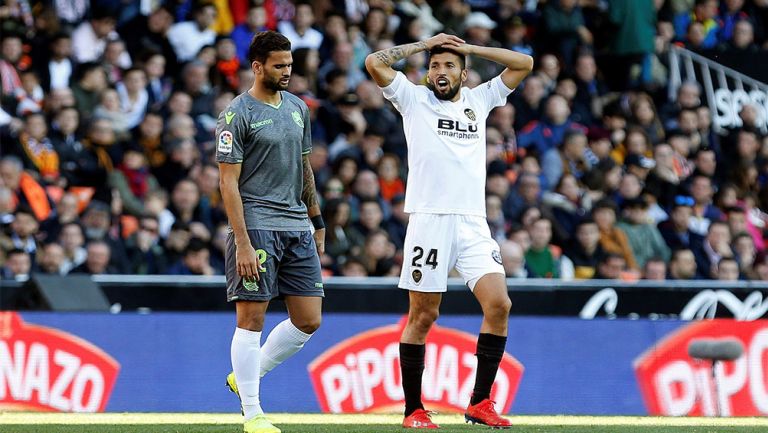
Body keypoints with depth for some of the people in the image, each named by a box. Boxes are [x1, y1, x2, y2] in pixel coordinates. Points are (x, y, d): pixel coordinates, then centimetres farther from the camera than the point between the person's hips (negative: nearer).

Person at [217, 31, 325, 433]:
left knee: (308, 320, 4)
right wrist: (242, 243, -18)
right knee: (251, 319, -4)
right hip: (257, 226, -7)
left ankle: (247, 376, 21)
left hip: (298, 227, 7)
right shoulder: (237, 114, -8)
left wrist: (317, 222, 21)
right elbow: (229, 182, -11)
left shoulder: (297, 108, 14)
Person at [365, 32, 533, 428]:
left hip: (473, 224, 3)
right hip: (429, 221, -3)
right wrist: (422, 45, 6)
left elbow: (524, 64, 16)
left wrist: (470, 48, 13)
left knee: (499, 304, -11)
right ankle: (413, 409, 7)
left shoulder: (480, 99, 17)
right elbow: (374, 62, -3)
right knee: (422, 317, -1)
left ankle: (480, 403, -4)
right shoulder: (414, 99, 9)